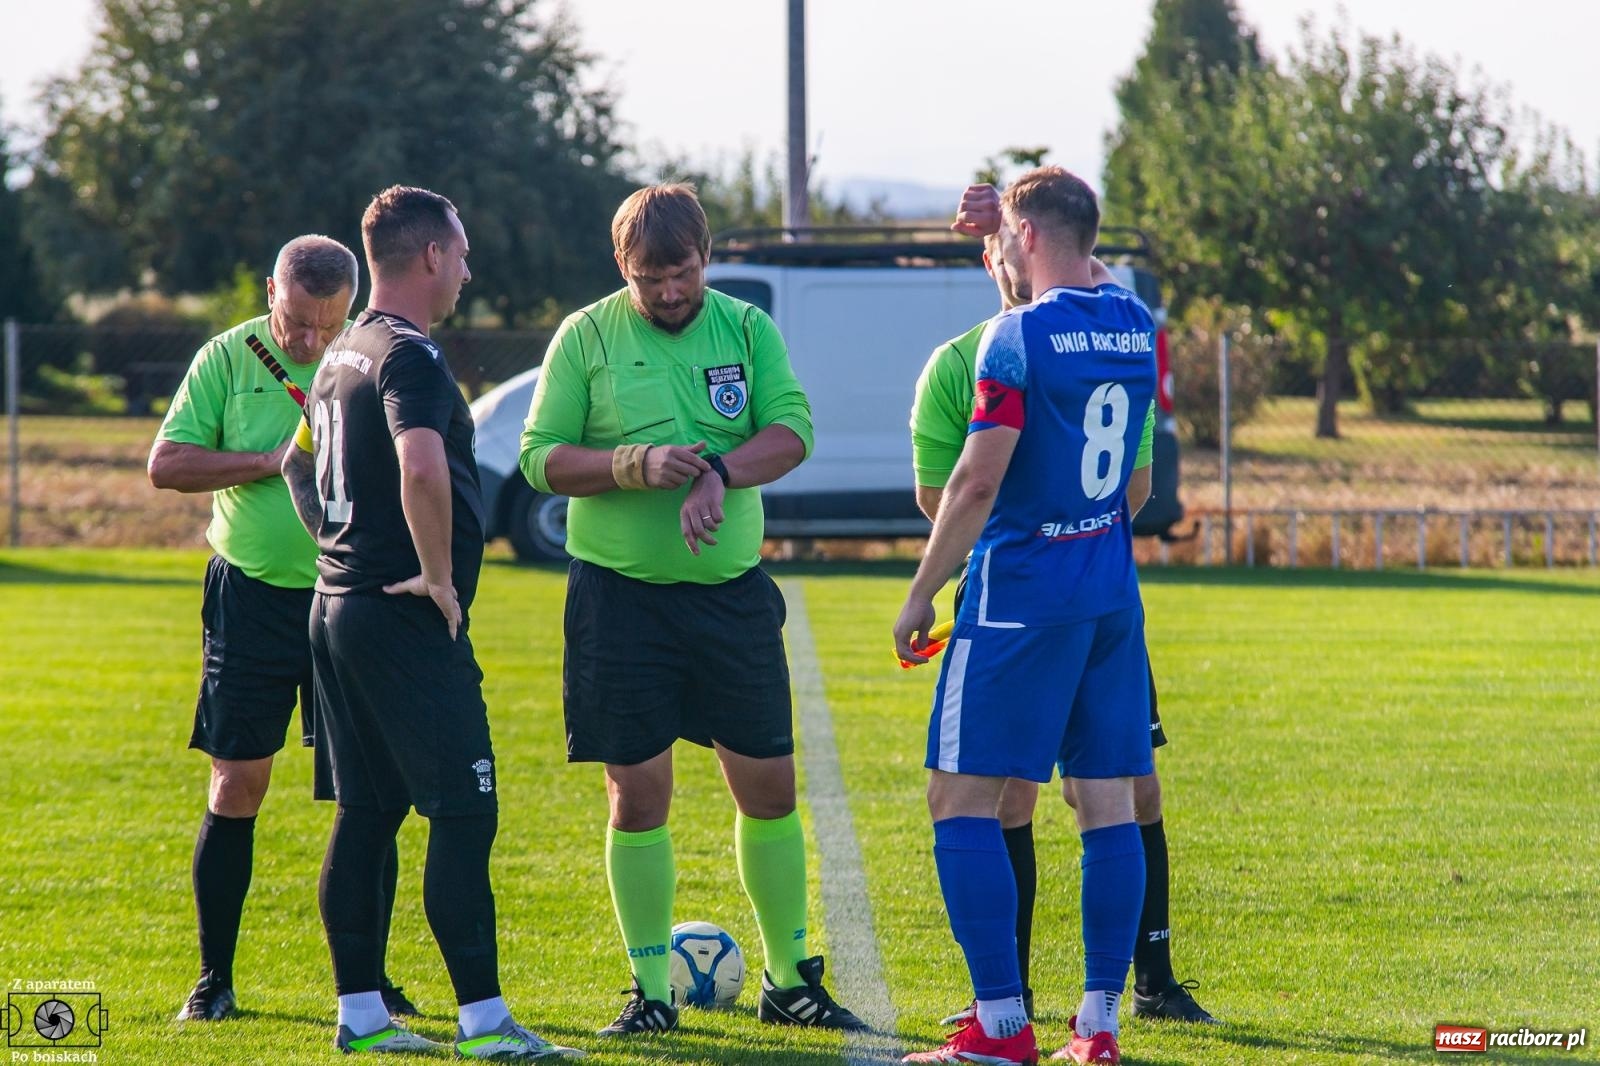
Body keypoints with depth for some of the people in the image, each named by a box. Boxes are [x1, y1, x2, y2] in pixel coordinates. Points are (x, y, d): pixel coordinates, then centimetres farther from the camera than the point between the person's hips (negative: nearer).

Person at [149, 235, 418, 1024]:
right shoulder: (229, 358, -2)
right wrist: (272, 462, -15)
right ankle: (213, 981, 9)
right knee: (237, 785, 1)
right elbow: (166, 464, -5)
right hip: (251, 596, 0)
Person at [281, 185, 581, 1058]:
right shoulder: (409, 357, -16)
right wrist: (441, 574, -21)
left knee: (365, 813, 12)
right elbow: (422, 469, -33)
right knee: (463, 814, -9)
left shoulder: (343, 354, 15)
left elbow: (300, 463, 30)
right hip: (408, 622, -10)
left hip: (338, 604, 10)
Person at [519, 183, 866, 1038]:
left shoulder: (746, 328, 4)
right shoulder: (585, 337, -1)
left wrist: (718, 472, -25)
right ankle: (651, 990, 9)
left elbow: (792, 430, -8)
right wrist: (637, 465, -20)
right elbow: (541, 459, -5)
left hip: (731, 589, 2)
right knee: (637, 796, -1)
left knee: (769, 784, 4)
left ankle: (790, 981, 18)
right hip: (620, 593, -2)